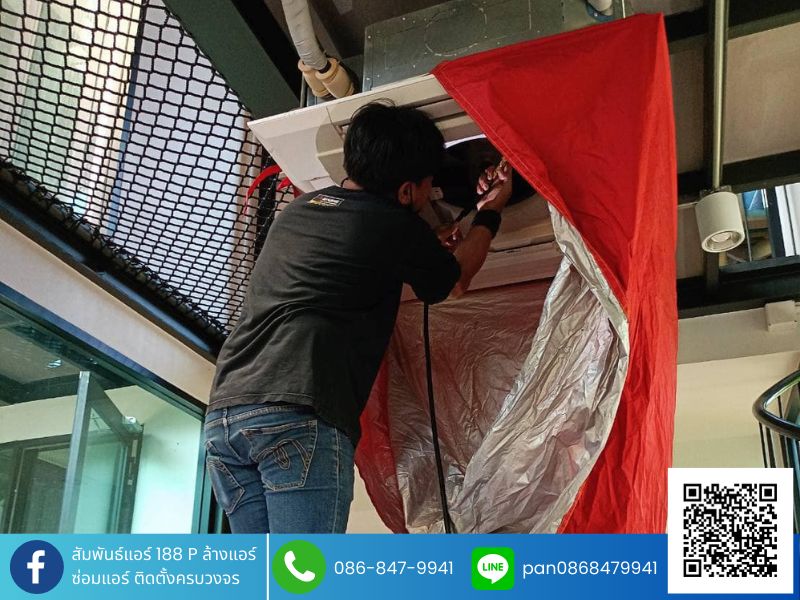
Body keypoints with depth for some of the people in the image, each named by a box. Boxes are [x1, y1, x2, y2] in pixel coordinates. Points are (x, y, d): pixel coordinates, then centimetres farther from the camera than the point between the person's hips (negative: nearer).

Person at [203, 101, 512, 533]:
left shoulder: (295, 212, 23)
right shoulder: (394, 226, 3)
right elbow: (455, 281, 24)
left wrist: (425, 244, 50)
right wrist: (489, 213, 39)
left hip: (222, 414, 8)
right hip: (299, 415, -7)